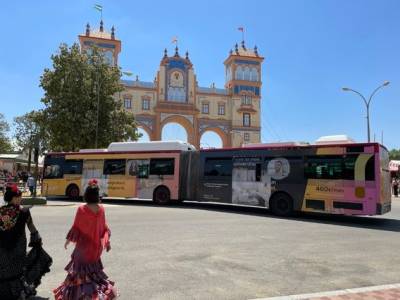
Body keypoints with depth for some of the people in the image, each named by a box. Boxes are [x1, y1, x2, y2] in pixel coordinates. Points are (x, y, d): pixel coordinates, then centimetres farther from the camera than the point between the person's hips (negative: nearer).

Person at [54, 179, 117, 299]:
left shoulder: (81, 209, -18)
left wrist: (68, 240, 4)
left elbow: (76, 227, -11)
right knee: (93, 266, 24)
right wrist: (107, 241, 9)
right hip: (96, 244, 4)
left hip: (83, 243, -4)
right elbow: (104, 227, 0)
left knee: (81, 266, 14)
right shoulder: (101, 209, -7)